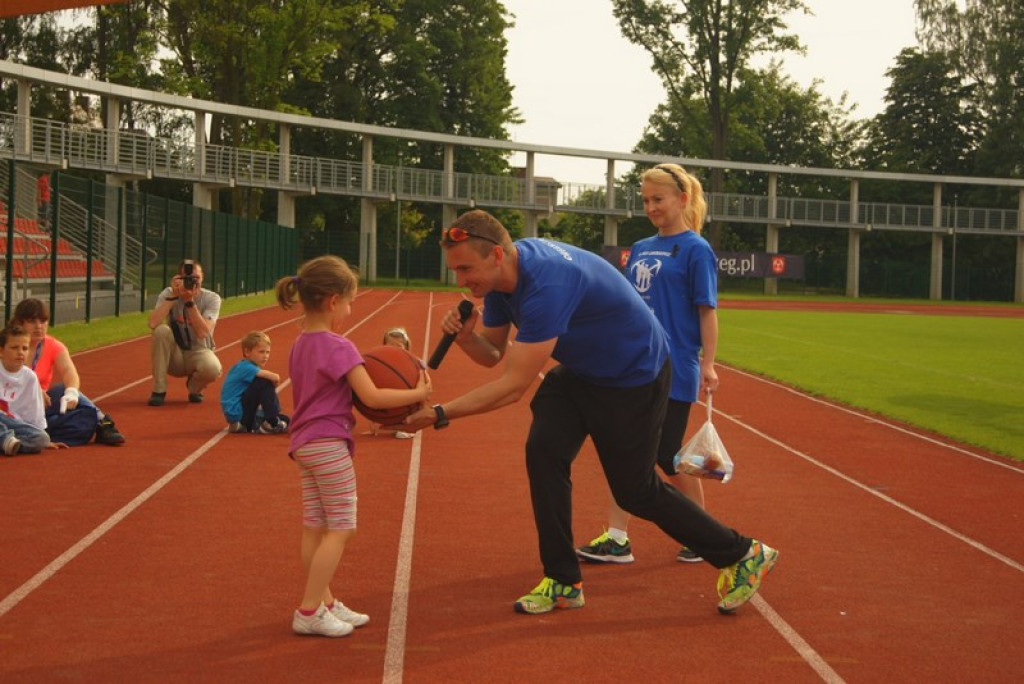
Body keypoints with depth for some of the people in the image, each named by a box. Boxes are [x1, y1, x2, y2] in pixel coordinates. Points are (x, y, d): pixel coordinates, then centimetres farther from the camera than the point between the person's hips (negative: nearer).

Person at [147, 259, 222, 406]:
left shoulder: (211, 299, -10)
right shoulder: (168, 293, -8)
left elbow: (203, 333, -25)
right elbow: (153, 324, -26)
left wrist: (190, 301, -29)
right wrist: (173, 296, -26)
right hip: (174, 357, 1)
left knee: (212, 368, -36)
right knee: (162, 330, -30)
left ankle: (194, 387, 6)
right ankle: (159, 391, -16)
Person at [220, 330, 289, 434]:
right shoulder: (245, 367, -17)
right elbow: (274, 377, -28)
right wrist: (275, 379, -10)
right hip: (237, 413, -10)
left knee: (285, 419, 12)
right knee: (264, 382, -23)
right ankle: (271, 423, -16)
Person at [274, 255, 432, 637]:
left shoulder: (300, 345, 11)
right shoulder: (338, 347, -17)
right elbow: (371, 397, -21)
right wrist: (418, 394, -11)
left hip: (304, 443, 9)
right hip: (329, 444, -9)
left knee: (314, 529, 12)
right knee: (340, 529, -2)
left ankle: (324, 603, 20)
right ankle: (309, 611, -2)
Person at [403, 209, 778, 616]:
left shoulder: (546, 284, -38)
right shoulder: (501, 275, -8)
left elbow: (514, 385, -38)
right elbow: (493, 354, 1)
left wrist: (441, 413, -39)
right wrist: (465, 336, -21)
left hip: (635, 377, -8)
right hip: (580, 371, 8)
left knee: (635, 491, 1)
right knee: (543, 452, -10)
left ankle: (743, 555, 20)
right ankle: (564, 583, 1)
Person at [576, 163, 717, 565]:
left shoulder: (695, 249, -7)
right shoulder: (641, 248, 13)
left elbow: (707, 311, -10)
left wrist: (708, 364, -16)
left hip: (673, 372, -7)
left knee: (668, 458, 0)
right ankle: (616, 540, 10)